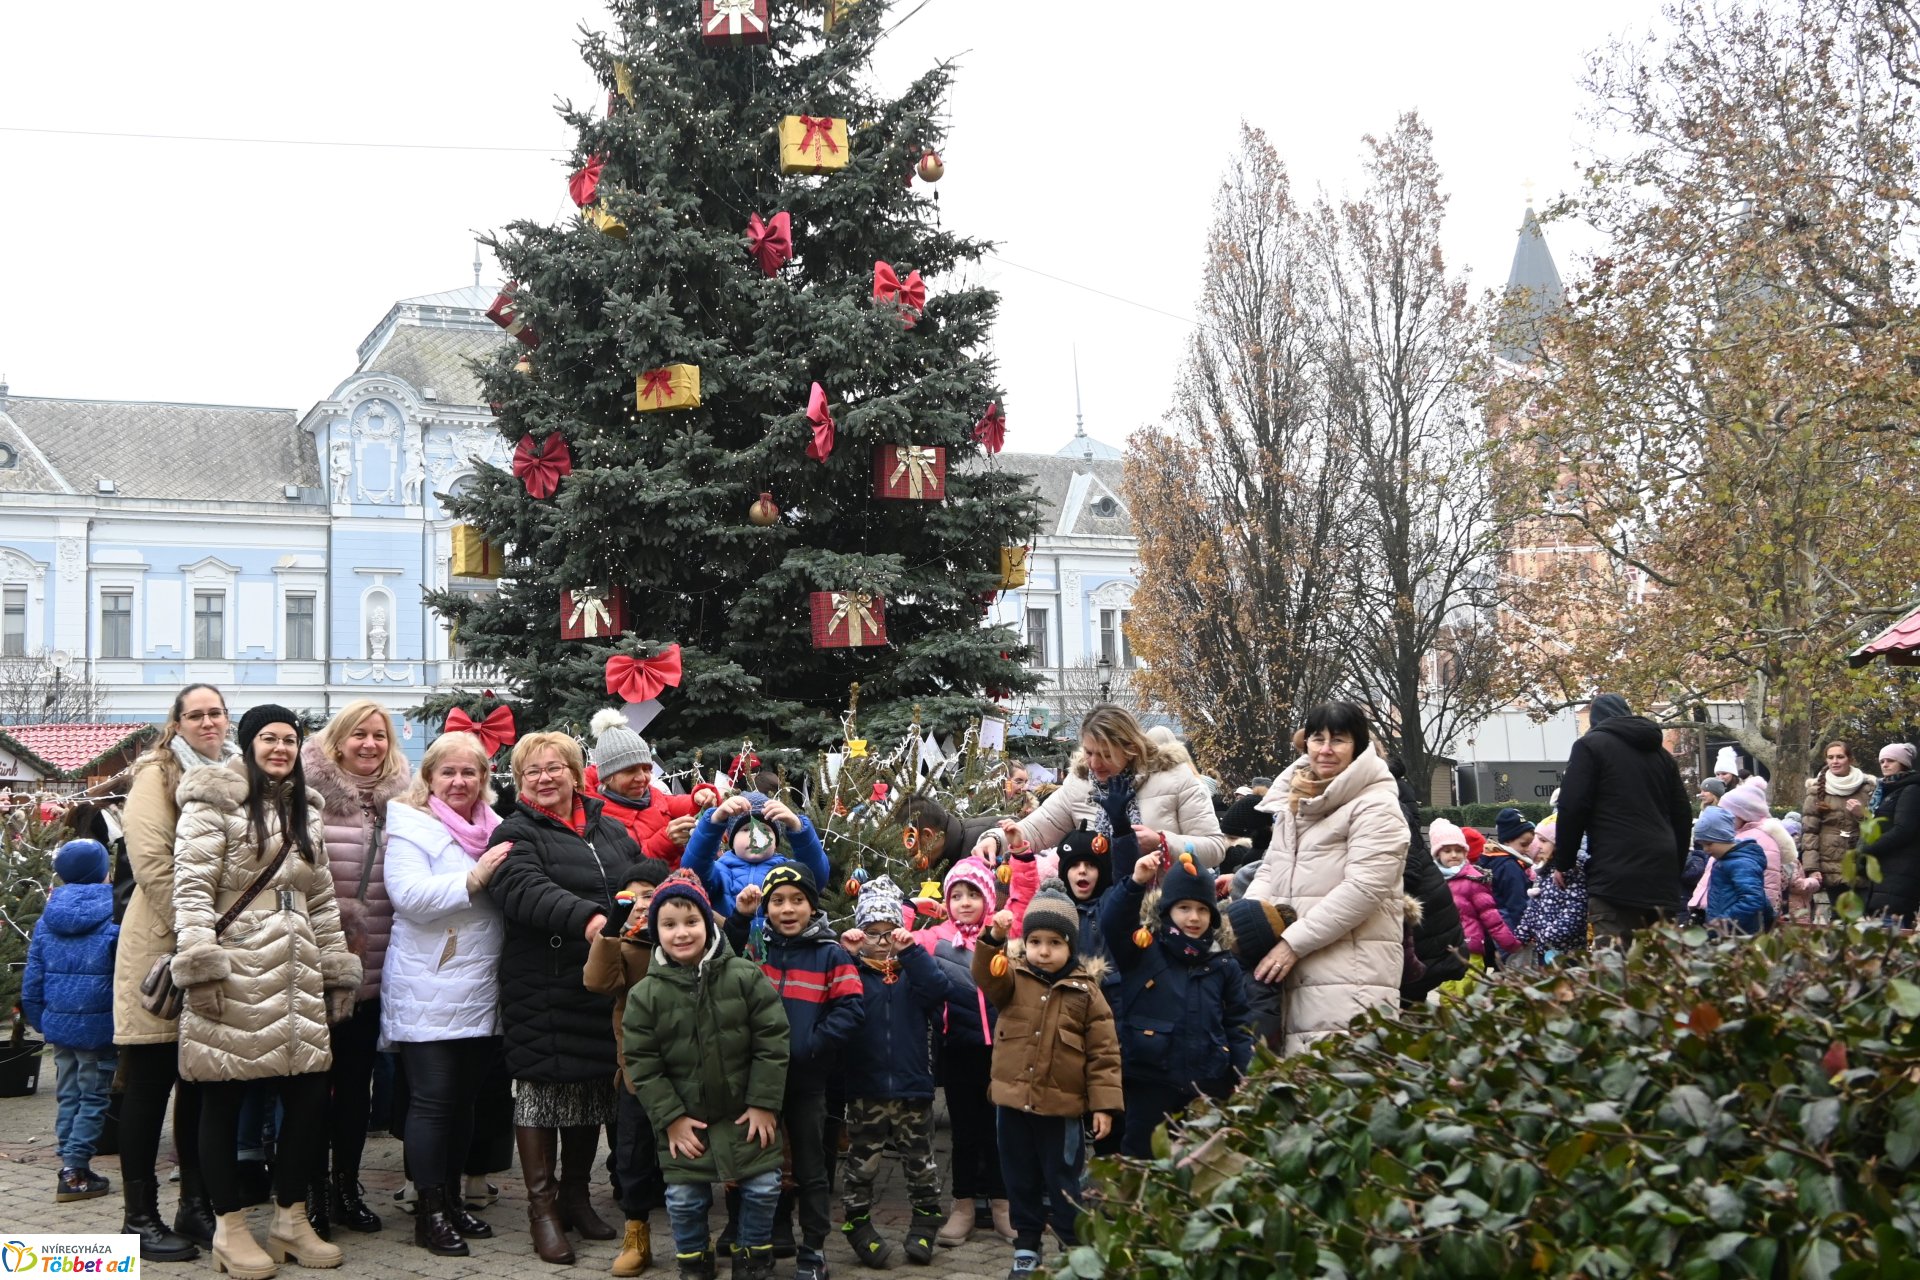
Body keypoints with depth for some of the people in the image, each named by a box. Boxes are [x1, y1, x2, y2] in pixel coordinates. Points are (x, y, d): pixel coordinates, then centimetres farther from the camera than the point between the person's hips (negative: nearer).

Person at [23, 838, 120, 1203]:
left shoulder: (46, 922, 4)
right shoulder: (113, 921, -12)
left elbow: (32, 981, 7)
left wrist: (40, 1021, 15)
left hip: (59, 1023, 5)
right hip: (98, 1026, -5)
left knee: (68, 1096, 16)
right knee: (93, 1098, 4)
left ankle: (69, 1166, 18)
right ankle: (75, 1172, 2)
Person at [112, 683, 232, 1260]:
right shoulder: (158, 774, -4)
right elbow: (151, 860, -14)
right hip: (163, 948, -6)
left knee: (202, 1083, 11)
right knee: (150, 1083, 0)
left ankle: (197, 1206, 20)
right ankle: (140, 1216, 7)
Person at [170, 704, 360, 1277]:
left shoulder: (305, 812, 20)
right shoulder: (215, 801, -2)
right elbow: (192, 887, -10)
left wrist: (338, 971, 18)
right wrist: (200, 963, -18)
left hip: (294, 976, 6)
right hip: (233, 972, -6)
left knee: (310, 1094, 3)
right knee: (224, 1098, 1)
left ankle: (291, 1219, 16)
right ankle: (230, 1228, 10)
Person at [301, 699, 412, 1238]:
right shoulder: (313, 795, -7)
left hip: (376, 966, 5)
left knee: (357, 1079, 12)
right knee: (317, 1078, 2)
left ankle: (347, 1187, 22)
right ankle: (314, 1190, 12)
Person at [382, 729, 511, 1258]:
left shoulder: (495, 830, 15)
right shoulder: (411, 827, -4)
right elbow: (409, 895, -20)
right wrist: (474, 879, -25)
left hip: (481, 993, 6)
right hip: (428, 993, -6)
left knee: (465, 1100, 12)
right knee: (433, 1100, -3)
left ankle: (453, 1198, 22)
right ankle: (429, 1213, 4)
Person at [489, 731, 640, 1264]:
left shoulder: (611, 832, 16)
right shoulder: (517, 834, -3)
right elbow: (526, 890, -22)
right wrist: (586, 919, -37)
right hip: (542, 987, -5)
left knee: (594, 1086, 12)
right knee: (542, 1087, -1)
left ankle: (577, 1196, 26)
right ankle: (543, 1208, 9)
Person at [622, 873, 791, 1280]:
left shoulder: (745, 976, -9)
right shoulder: (645, 994, -7)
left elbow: (772, 1041, -7)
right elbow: (641, 1063, -5)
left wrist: (764, 1102, -9)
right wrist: (670, 1117, -9)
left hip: (746, 1111, 0)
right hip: (683, 1117, 0)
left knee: (763, 1187, 3)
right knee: (684, 1197, 4)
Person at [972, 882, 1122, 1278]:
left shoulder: (1085, 992, -4)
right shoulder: (1013, 979, 2)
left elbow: (1103, 1051, -4)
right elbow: (986, 975, -21)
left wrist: (1105, 1103, -9)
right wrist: (994, 938, -38)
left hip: (1062, 1107, -2)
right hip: (1013, 1101, 3)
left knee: (1065, 1182, 6)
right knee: (1021, 1179, 14)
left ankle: (1077, 1246, 19)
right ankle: (1026, 1246, 28)